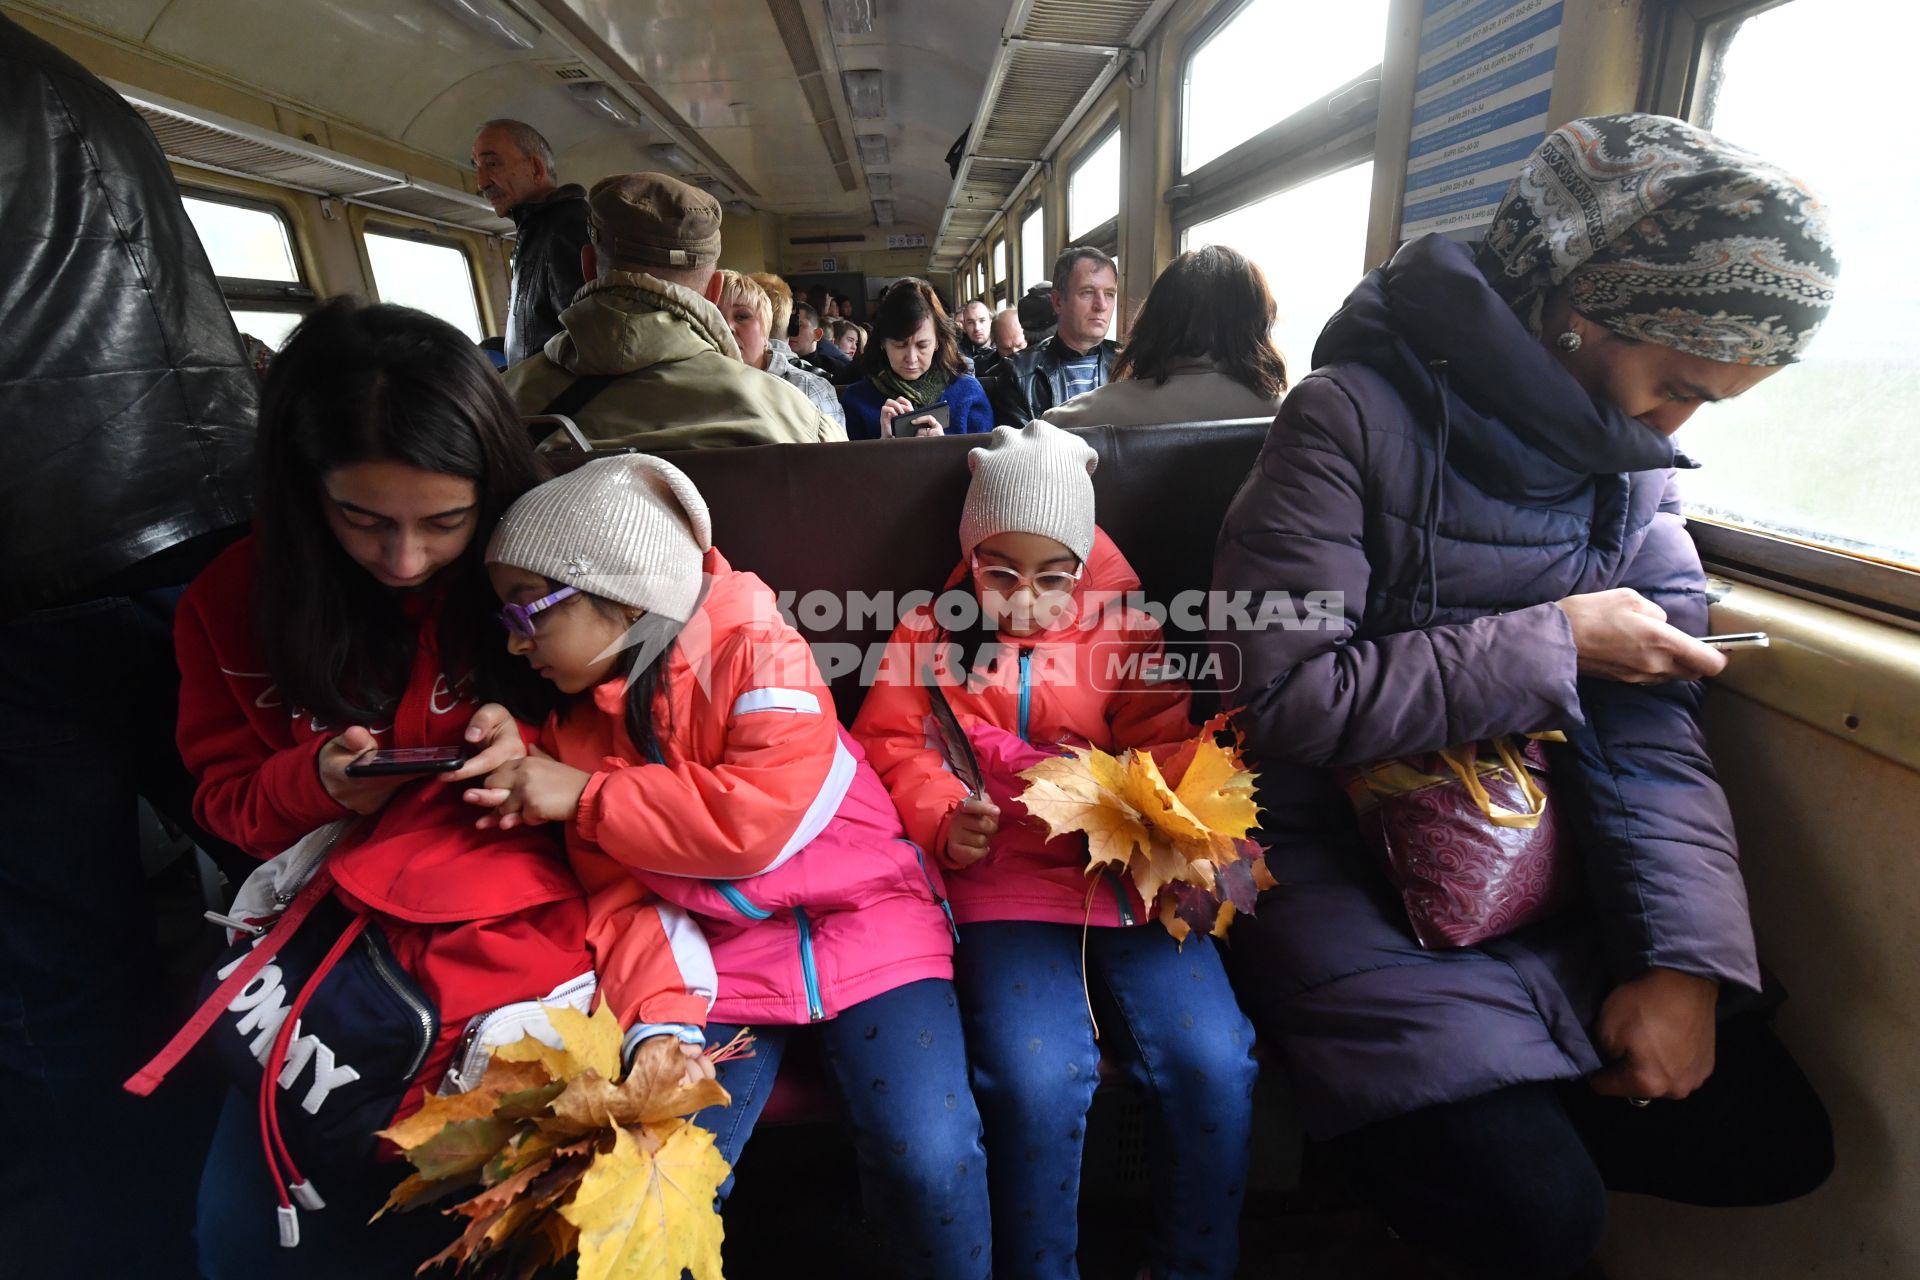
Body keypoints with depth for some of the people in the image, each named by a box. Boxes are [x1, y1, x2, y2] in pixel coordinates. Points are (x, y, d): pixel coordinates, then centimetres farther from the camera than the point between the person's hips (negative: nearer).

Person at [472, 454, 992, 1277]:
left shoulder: (751, 650, -10)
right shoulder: (575, 724, 7)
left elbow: (762, 817, -23)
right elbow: (619, 903, 5)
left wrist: (583, 797, -14)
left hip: (861, 922, -4)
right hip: (716, 955, 5)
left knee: (929, 1161, -18)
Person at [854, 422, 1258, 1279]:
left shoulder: (1119, 629, 12)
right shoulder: (931, 631, 12)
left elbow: (1163, 747, 7)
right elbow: (890, 745, 7)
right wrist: (944, 821, -11)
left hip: (1124, 870, 2)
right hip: (1003, 876, -1)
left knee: (1212, 1064, -16)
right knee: (1036, 1078, -23)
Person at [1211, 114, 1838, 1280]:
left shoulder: (1633, 466, 5)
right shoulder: (1358, 419, -16)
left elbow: (1654, 735, -1)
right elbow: (1283, 697, -23)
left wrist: (1686, 958, -12)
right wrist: (1555, 644, -18)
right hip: (1344, 864, -6)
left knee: (1773, 1137, 1)